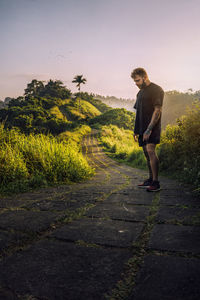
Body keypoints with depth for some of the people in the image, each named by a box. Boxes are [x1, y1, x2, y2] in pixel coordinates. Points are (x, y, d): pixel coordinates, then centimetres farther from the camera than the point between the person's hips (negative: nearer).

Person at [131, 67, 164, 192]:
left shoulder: (156, 90, -5)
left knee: (150, 151, -18)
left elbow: (157, 111, -14)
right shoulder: (140, 92, 20)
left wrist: (149, 129, -21)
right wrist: (136, 130, 18)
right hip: (142, 128, 8)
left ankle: (156, 183, -15)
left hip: (152, 127, -8)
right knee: (147, 153, 10)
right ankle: (151, 179, 19)